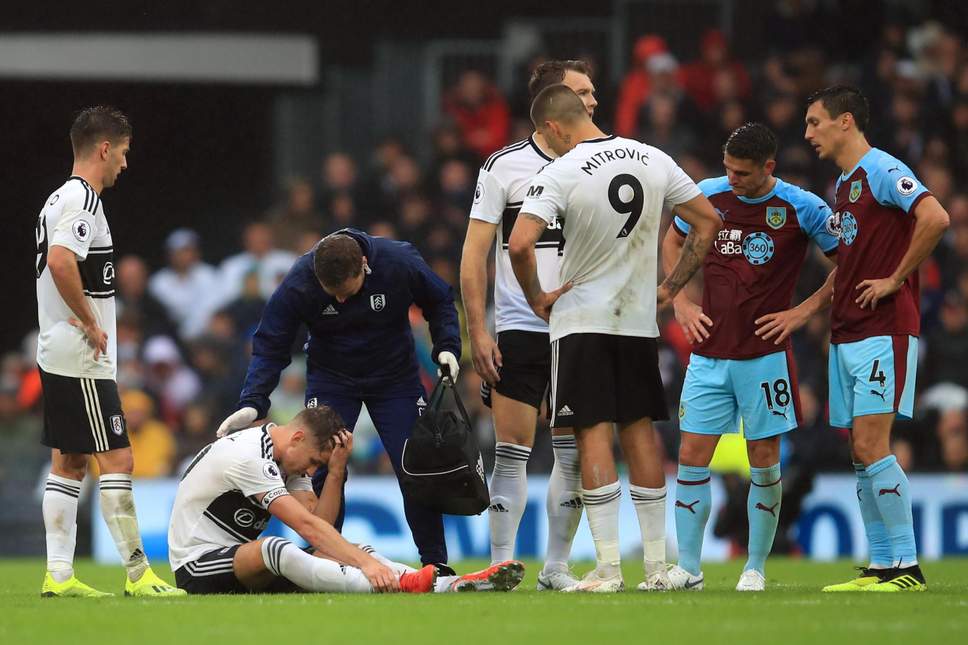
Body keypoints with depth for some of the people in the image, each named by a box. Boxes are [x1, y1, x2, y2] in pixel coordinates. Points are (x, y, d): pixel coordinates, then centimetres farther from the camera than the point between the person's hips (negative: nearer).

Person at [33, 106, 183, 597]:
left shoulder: (61, 199, 16)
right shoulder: (82, 201, -15)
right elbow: (60, 261, -30)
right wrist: (91, 323, -20)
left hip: (56, 354, 10)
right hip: (82, 359, -10)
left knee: (68, 462, 11)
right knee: (117, 460, -8)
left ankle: (58, 574, 10)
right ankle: (138, 574, -8)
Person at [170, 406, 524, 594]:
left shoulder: (290, 456, 10)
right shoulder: (249, 456, -21)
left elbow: (320, 521, 2)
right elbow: (307, 526, -28)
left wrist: (336, 470, -7)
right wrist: (364, 562, -33)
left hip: (240, 558, 9)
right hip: (198, 564, -9)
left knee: (335, 550, -10)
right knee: (278, 550, -38)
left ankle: (449, 584, -26)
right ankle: (399, 585, -54)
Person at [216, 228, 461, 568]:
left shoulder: (400, 262, -24)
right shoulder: (298, 282, -24)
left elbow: (440, 301, -3)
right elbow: (270, 345, -17)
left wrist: (447, 347, -18)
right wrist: (252, 404, -29)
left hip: (395, 375, 0)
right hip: (330, 380, 0)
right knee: (324, 472, -12)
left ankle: (436, 563, 7)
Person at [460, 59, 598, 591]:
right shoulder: (505, 167, -2)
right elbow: (474, 255, -1)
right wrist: (477, 332, -8)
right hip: (519, 331, -4)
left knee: (574, 455, 4)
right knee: (512, 453, -6)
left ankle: (556, 567, 13)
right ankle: (501, 566, -1)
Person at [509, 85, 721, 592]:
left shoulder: (560, 174, -15)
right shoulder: (653, 161, 2)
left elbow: (520, 244, -25)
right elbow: (708, 221, 8)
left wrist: (536, 298, -8)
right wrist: (672, 287, 13)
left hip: (581, 320, -5)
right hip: (639, 320, 5)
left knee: (593, 434, -3)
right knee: (639, 429, 12)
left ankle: (608, 567, -8)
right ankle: (656, 565, 12)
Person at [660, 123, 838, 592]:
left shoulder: (802, 208, -6)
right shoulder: (708, 195, 2)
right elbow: (673, 243, 21)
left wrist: (805, 311, -4)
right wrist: (681, 303, 10)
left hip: (765, 354, -3)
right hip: (708, 352, 3)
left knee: (764, 461, 1)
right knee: (692, 457, -2)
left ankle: (756, 569, 10)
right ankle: (687, 568, 4)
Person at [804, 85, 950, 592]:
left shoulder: (882, 171, -10)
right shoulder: (844, 183, 18)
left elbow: (935, 218, -25)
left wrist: (896, 279, -18)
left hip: (884, 330, -9)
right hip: (846, 334, 9)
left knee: (871, 446, -14)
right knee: (861, 454, 7)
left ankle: (907, 566, -12)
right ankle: (880, 565, 10)